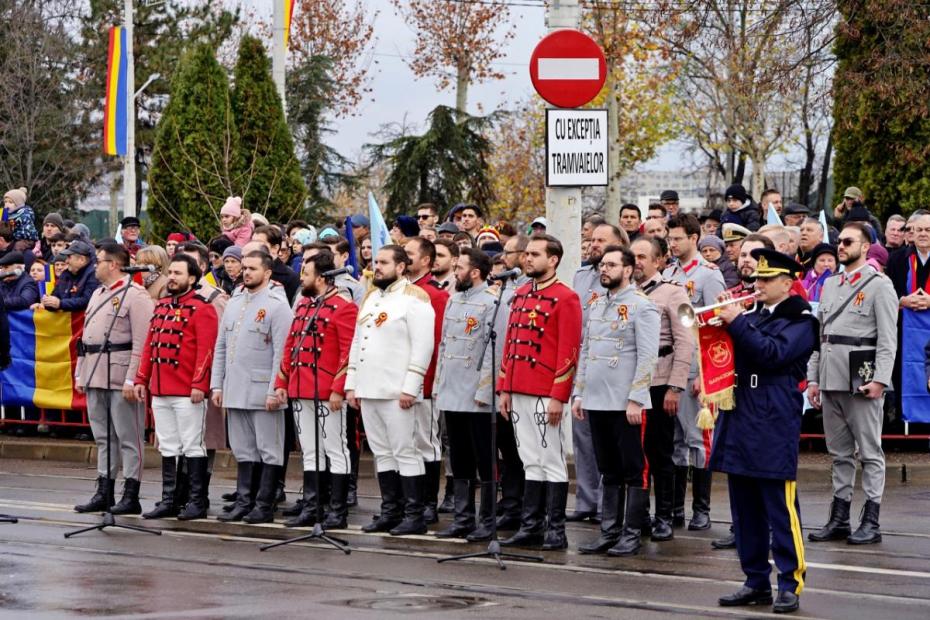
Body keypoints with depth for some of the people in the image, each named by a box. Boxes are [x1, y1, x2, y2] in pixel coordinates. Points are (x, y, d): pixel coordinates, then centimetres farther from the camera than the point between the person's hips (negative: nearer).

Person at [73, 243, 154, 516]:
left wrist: (131, 380, -20)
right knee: (103, 438, 12)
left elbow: (141, 343, -15)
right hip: (95, 378, 9)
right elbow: (85, 337, 22)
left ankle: (131, 497, -1)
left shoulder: (135, 296, -10)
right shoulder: (98, 294, 18)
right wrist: (80, 375, 17)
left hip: (121, 379, -9)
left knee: (128, 437, -4)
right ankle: (104, 493, 17)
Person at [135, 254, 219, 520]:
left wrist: (199, 384, -20)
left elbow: (206, 350, -14)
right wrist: (141, 379, 12)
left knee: (192, 446, -2)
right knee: (168, 447, 11)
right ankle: (169, 500, 16)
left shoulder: (201, 308, -7)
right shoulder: (161, 306, 16)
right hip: (159, 390, 7)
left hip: (188, 393, -7)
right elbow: (149, 346, 18)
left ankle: (198, 501, 3)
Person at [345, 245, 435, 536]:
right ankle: (390, 512, 16)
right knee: (382, 453, 11)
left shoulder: (414, 299, -8)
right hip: (368, 391, 8)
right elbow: (356, 342, 22)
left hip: (396, 392, -8)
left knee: (405, 452, -6)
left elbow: (423, 346, -15)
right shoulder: (370, 298, 18)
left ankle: (414, 516, -3)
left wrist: (409, 388, -19)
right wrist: (351, 383, 16)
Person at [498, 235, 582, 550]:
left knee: (551, 461, -2)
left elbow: (569, 350, -12)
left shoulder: (565, 298, -7)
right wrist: (504, 389, 13)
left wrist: (558, 396, -16)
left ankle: (556, 531, 2)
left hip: (545, 394, -7)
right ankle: (531, 526, 13)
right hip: (519, 392, 7)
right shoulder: (520, 295, 15)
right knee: (531, 462, 10)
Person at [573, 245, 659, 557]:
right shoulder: (596, 305, 14)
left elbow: (647, 357, -12)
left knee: (634, 470, 0)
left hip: (627, 403, -7)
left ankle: (632, 534, 4)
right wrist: (578, 393, 11)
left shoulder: (642, 306, -7)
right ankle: (609, 532, 16)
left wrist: (635, 399, -17)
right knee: (609, 472, 12)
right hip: (597, 402, 7)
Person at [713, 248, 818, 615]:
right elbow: (732, 354, 16)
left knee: (781, 508, -7)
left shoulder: (800, 320, -3)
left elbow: (773, 353, -18)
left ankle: (791, 584, -3)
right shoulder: (752, 315, 18)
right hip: (739, 421, 7)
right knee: (745, 510, 10)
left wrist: (737, 322, -17)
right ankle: (756, 582, 17)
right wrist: (721, 324, -1)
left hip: (774, 426, -7)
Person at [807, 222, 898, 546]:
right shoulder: (830, 285, 17)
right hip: (831, 381, 7)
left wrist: (880, 379, -17)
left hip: (862, 381, -7)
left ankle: (871, 522, -1)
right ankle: (839, 519, 15)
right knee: (839, 453, 11)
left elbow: (888, 339, -9)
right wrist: (813, 378, 13)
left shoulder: (879, 285, -3)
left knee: (869, 452, -2)